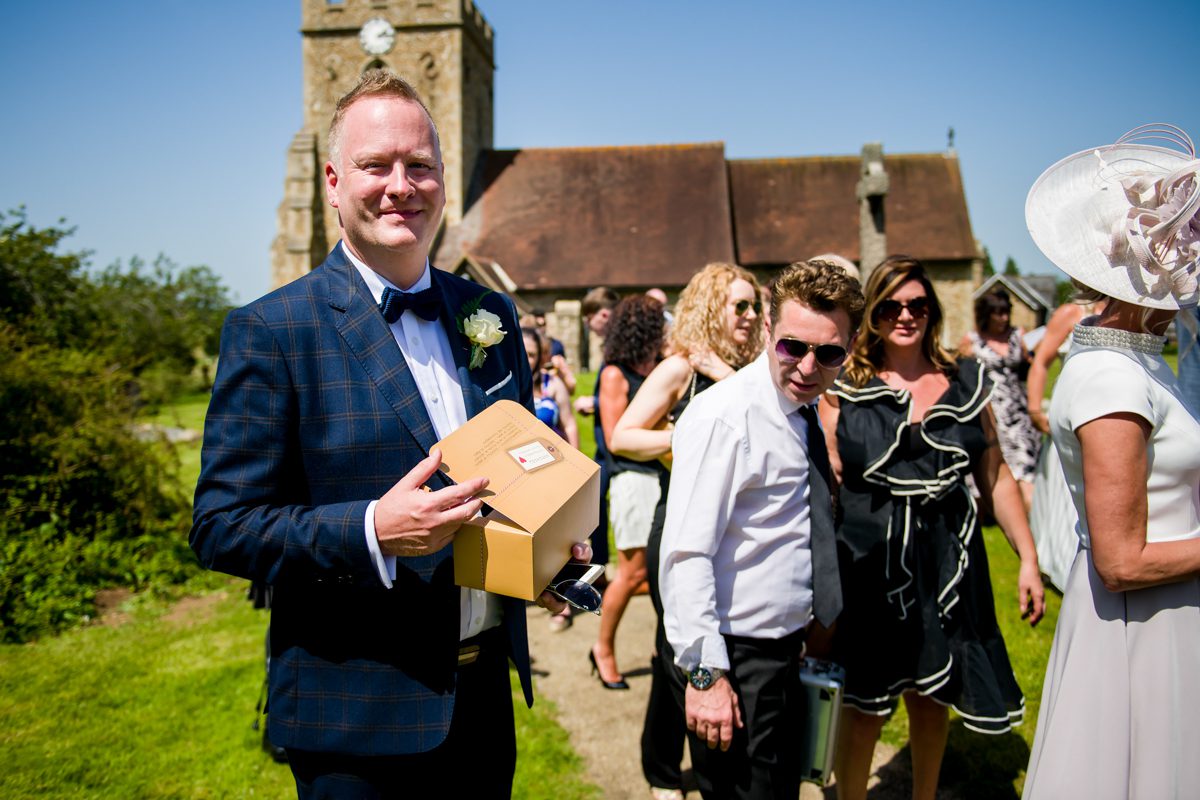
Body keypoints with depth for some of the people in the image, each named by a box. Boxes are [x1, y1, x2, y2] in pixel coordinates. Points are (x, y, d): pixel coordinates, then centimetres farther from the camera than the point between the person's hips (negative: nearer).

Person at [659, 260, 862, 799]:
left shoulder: (804, 411, 7)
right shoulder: (724, 417, -21)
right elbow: (686, 556, -25)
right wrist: (705, 673, -25)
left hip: (786, 650, 9)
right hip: (734, 656, -9)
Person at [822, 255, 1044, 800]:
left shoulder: (966, 383, 6)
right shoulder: (844, 388, -2)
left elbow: (995, 477, 10)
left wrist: (1028, 558, 6)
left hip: (946, 560, 3)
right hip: (868, 563, -3)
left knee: (931, 696, 16)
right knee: (866, 704, 4)